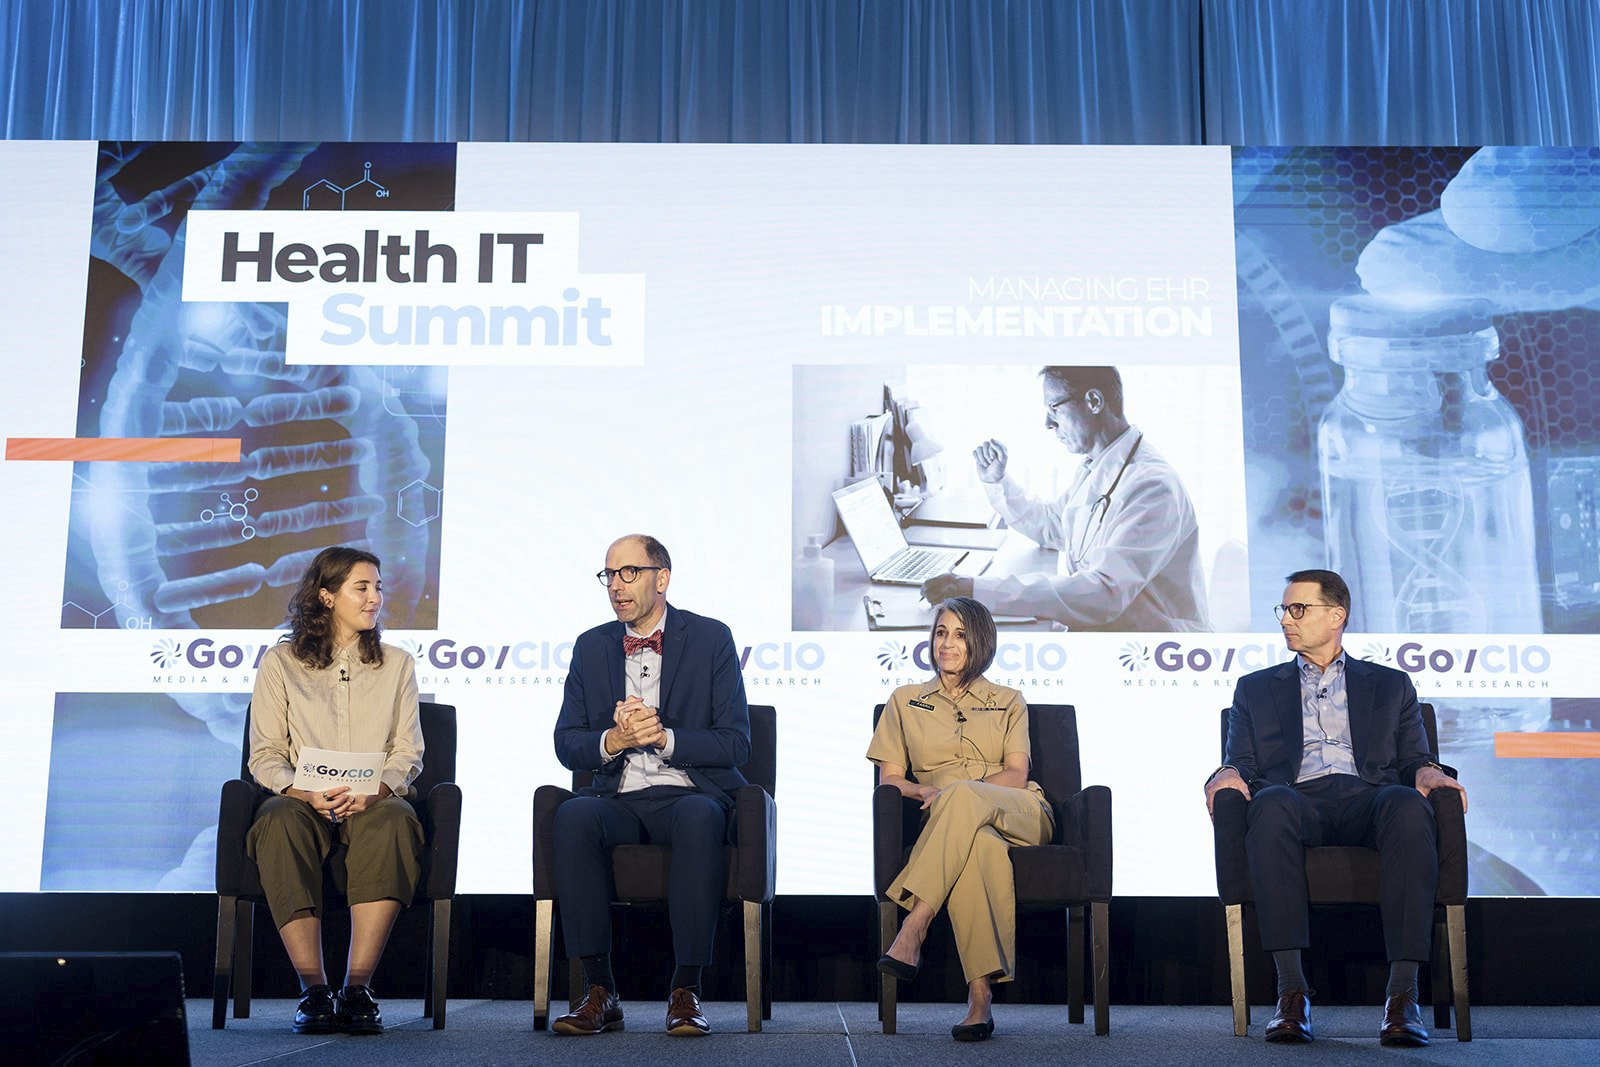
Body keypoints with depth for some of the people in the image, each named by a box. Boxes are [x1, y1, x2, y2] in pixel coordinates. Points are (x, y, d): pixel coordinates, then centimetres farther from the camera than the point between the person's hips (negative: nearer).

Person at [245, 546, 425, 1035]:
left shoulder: (396, 664, 17)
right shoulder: (280, 662, 12)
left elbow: (407, 752, 9)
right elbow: (265, 755, 5)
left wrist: (372, 791, -13)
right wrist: (307, 793, -15)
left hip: (374, 802, 1)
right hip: (302, 800, 0)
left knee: (396, 821, -36)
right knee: (281, 821, -37)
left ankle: (357, 989, -36)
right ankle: (313, 990, -36)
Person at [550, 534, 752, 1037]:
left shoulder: (711, 638, 4)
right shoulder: (591, 647, 13)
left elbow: (735, 742, -1)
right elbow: (566, 744, 10)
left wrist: (665, 738, -15)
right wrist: (613, 740, -11)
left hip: (691, 794, -2)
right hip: (619, 800, 2)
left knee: (699, 818, -37)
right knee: (573, 816, -31)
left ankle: (686, 990, -28)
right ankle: (600, 991, -25)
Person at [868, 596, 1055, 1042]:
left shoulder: (1008, 702, 19)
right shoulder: (905, 702, 21)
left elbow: (1016, 775, 4)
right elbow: (889, 780, 13)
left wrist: (952, 792, -16)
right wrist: (926, 791, -12)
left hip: (1021, 816, 0)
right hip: (954, 825, 0)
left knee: (963, 797, -39)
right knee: (979, 846, -43)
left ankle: (911, 934, -46)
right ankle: (981, 996, -48)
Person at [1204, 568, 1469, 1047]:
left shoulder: (1391, 684, 27)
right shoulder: (1255, 688, 27)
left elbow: (1412, 758, 19)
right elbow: (1243, 762, 18)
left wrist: (1426, 771, -5)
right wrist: (1228, 774, -6)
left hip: (1368, 797, 1)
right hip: (1298, 797, 0)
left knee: (1409, 806, -37)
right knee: (1272, 805, -38)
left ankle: (1403, 991, -38)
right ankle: (1292, 988, -38)